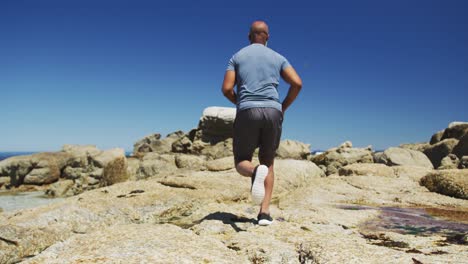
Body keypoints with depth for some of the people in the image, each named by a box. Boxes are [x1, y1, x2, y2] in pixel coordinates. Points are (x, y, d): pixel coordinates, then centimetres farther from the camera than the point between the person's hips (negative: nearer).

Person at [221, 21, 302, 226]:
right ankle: (265, 212, 1)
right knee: (268, 163, 16)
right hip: (272, 112, 2)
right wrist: (283, 107, 15)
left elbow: (227, 89, 4)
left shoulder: (237, 57, 14)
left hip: (247, 113, -1)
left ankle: (256, 172, -29)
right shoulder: (278, 57, 17)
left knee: (242, 163, 10)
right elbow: (297, 83, 3)